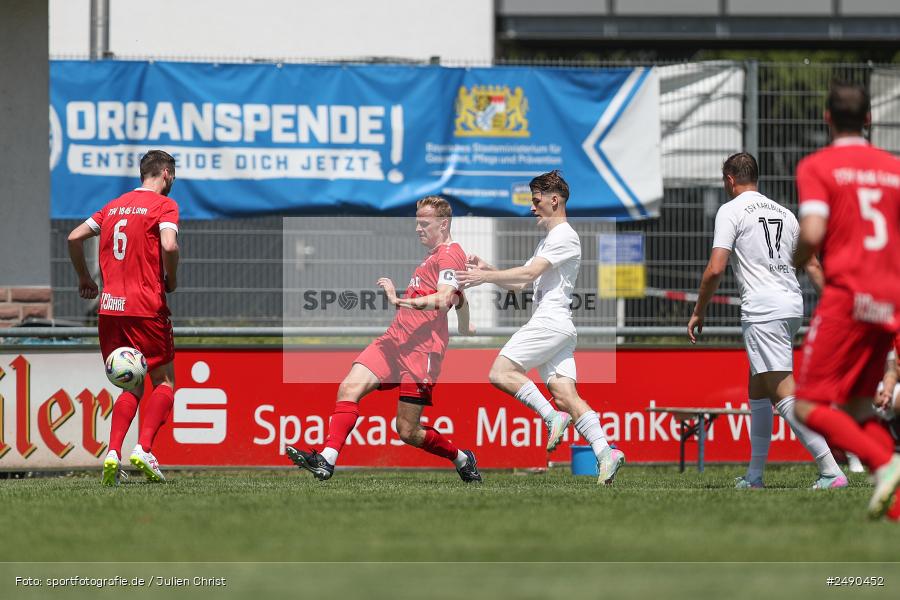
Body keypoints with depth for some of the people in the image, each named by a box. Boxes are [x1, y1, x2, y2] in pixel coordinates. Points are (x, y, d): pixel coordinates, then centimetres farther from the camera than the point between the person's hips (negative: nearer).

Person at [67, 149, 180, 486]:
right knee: (164, 382, 5)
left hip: (110, 307, 6)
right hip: (147, 307, -6)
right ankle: (143, 449, -14)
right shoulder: (164, 205, -2)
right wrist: (171, 280, -1)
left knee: (132, 387, 12)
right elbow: (169, 245, -19)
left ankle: (112, 452, -7)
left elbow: (74, 237, 15)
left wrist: (85, 280, 25)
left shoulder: (115, 206, 16)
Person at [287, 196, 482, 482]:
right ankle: (326, 460, -24)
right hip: (394, 340, 9)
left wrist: (401, 301, -32)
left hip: (421, 351, -9)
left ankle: (462, 459, 21)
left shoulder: (450, 255, -7)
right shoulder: (435, 255, 23)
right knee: (349, 388, -14)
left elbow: (443, 300, -23)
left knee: (408, 431, -5)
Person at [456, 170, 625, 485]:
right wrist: (488, 270, 12)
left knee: (501, 373, -14)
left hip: (550, 321, -10)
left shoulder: (564, 237, -6)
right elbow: (521, 282, 26)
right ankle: (605, 452, -13)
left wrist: (485, 277, -12)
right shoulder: (547, 241, 26)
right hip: (560, 328, 10)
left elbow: (528, 273, -15)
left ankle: (553, 417, -16)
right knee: (565, 395, -3)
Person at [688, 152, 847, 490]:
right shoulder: (783, 213, 19)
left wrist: (699, 312, 1)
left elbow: (715, 269, -10)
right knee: (757, 390, 19)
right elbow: (813, 266, 17)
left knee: (784, 394, -13)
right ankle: (754, 475, 22)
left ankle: (830, 470, -24)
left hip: (761, 311, -8)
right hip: (792, 307, 8)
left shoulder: (731, 211, -2)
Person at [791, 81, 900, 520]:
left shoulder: (817, 167, -1)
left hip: (846, 298, -6)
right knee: (855, 409, 15)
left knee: (808, 407, -4)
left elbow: (812, 233, -15)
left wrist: (790, 271, 4)